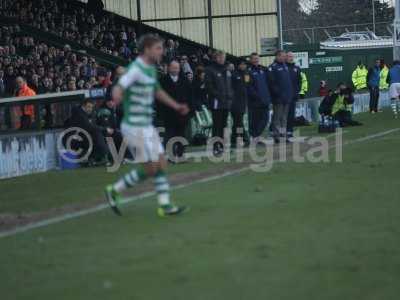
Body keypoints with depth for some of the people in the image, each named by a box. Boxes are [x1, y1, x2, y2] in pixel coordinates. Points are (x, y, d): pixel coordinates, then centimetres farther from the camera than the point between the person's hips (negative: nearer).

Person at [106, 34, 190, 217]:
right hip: (135, 127, -9)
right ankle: (115, 191, 10)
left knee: (161, 164, 6)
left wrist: (176, 106, 26)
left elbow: (157, 91, 30)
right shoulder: (136, 69, -17)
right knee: (150, 168, -4)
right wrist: (117, 96, -55)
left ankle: (164, 205, 11)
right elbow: (118, 88, -32)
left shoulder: (151, 69, 11)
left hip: (147, 126, 9)